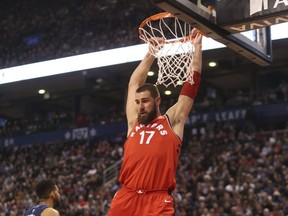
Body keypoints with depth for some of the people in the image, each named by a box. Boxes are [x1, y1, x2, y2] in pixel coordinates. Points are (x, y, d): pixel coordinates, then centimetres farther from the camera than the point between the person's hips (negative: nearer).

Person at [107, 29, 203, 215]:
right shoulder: (134, 122, 19)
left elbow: (192, 82, 11)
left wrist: (197, 47, 11)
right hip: (126, 198, 4)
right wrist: (151, 53, 27)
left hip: (157, 200, -4)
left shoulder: (172, 122, 11)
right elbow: (134, 83, 25)